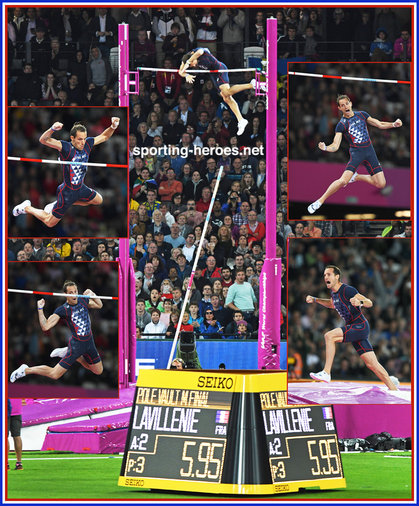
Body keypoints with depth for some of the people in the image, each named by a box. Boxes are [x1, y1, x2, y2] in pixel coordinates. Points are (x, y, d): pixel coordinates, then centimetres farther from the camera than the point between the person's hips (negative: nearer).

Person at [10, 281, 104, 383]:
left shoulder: (83, 301, -1)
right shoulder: (62, 310, -17)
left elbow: (99, 305, 17)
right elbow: (45, 327, -21)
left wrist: (92, 294, -2)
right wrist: (40, 309, -30)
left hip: (89, 343, 6)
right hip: (76, 344, -6)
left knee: (98, 371, 19)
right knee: (54, 375, -11)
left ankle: (66, 352, 28)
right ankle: (26, 370, 11)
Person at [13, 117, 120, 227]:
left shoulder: (87, 144, -9)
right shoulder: (66, 147, -27)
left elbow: (104, 136, 7)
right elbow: (43, 140, -39)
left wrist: (113, 127, -13)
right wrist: (53, 129, -58)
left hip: (81, 188, 7)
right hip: (67, 191, -7)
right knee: (50, 222, 1)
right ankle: (27, 208, 29)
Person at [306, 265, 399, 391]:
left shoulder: (347, 290, -16)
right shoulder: (334, 292, 10)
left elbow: (370, 303, -18)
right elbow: (332, 304, 34)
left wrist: (360, 302, -39)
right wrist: (315, 300, 23)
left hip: (360, 326, -9)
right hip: (353, 328, 9)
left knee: (329, 336, -22)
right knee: (371, 364, 6)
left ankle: (326, 373, -24)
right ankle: (393, 387, 13)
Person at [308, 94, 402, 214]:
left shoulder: (362, 114, 7)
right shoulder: (341, 125, -4)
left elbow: (380, 125, 14)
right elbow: (335, 146, -10)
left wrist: (393, 124, -4)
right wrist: (325, 148, -32)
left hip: (369, 150, 4)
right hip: (356, 153, -4)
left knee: (381, 185, -2)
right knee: (343, 180, -26)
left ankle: (357, 177, 23)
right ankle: (320, 201, -15)